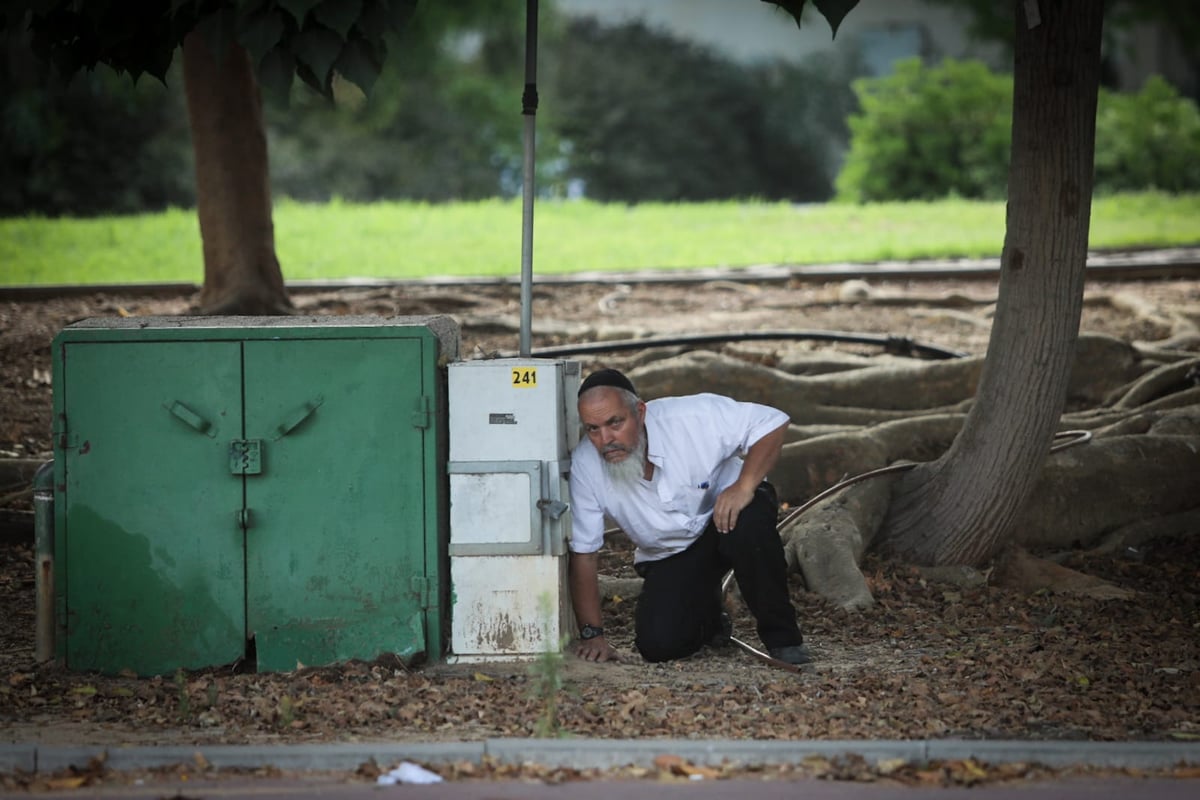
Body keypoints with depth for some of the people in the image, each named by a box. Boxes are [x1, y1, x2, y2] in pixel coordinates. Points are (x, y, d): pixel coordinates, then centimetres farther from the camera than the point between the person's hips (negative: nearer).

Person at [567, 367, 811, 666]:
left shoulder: (693, 417, -27)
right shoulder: (584, 466, -20)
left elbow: (772, 422, -20)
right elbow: (583, 553, -13)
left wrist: (744, 486, -34)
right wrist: (592, 635, -16)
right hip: (670, 556, 2)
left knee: (748, 524, -38)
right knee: (658, 645, -20)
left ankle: (782, 637, -18)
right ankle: (707, 616, 18)